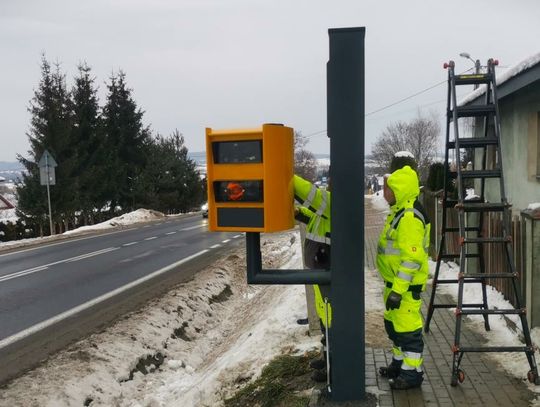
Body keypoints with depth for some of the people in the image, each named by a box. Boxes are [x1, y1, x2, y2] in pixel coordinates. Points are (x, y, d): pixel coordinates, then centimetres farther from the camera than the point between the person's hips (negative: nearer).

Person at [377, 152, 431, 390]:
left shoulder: (410, 216, -22)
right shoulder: (399, 211, 12)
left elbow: (412, 258, -26)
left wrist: (398, 290, -25)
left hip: (406, 285, -11)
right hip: (395, 282, 11)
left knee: (407, 327, -1)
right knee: (394, 324, 20)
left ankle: (412, 372, 12)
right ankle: (400, 363, 35)